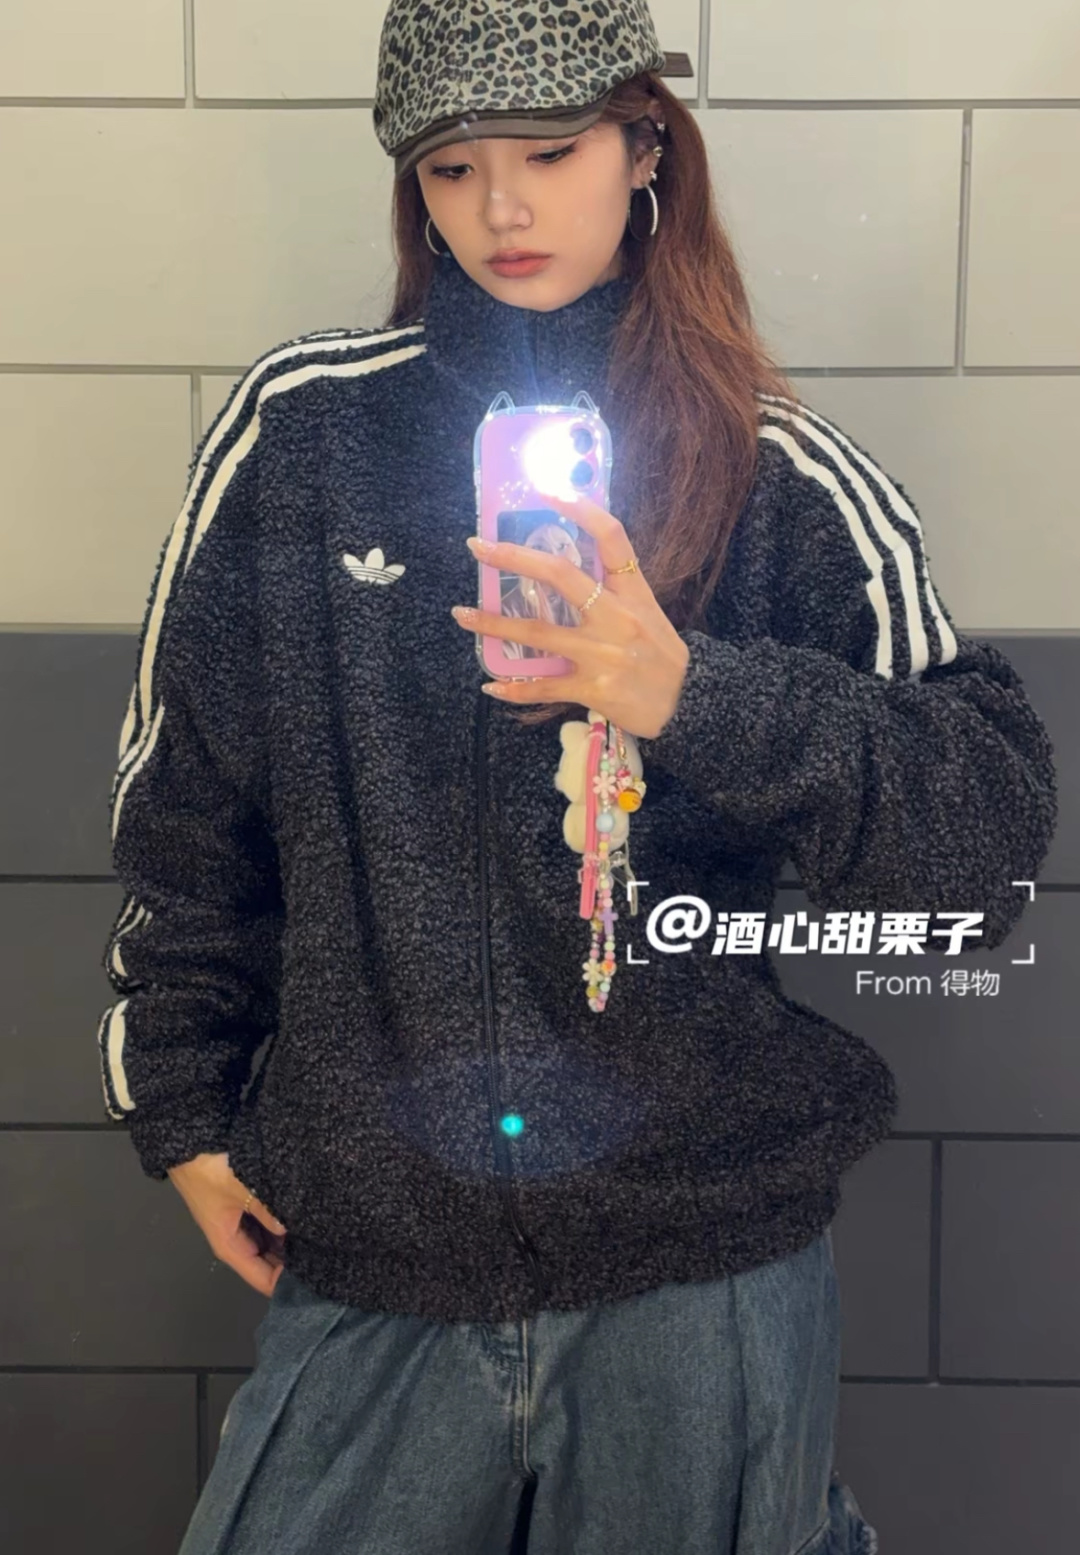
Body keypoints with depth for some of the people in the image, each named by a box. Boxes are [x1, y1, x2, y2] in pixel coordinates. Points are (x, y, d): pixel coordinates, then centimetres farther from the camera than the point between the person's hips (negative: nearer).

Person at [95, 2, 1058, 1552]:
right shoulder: (301, 426, 0)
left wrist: (697, 698, -23)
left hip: (707, 1259, 0)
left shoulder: (788, 478, -3)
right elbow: (188, 797, 6)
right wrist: (184, 1104, 8)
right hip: (367, 1249, 1)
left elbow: (992, 840, -9)